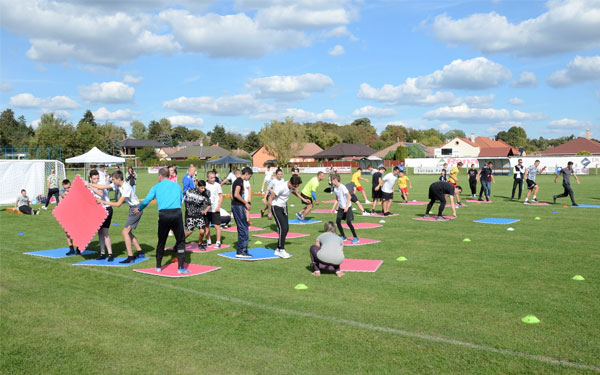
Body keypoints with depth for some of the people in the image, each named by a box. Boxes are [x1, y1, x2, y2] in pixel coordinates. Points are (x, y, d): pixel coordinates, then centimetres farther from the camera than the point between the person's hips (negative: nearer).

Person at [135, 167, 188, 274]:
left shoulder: (156, 187, 11)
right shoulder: (177, 185, 16)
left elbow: (147, 200, 7)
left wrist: (138, 209, 25)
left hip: (163, 214, 0)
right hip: (177, 213, 0)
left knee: (161, 241, 15)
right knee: (180, 241, 6)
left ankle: (158, 266, 25)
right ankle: (181, 267, 1)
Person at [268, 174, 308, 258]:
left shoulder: (293, 187, -5)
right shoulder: (281, 187, -28)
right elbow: (270, 198, -20)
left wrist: (304, 199, 18)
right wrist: (270, 212, -17)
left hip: (284, 207, 8)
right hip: (276, 207, -8)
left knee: (286, 228, 4)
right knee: (283, 227, -18)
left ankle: (278, 249, 16)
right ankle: (281, 250, -10)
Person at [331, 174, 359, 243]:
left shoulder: (342, 187, -19)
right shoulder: (335, 188, 5)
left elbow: (349, 197, -19)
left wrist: (346, 207, -23)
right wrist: (334, 208, 13)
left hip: (347, 207, -8)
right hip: (341, 207, 8)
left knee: (348, 222, -12)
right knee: (338, 221, 1)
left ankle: (355, 237, -1)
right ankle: (343, 236, 15)